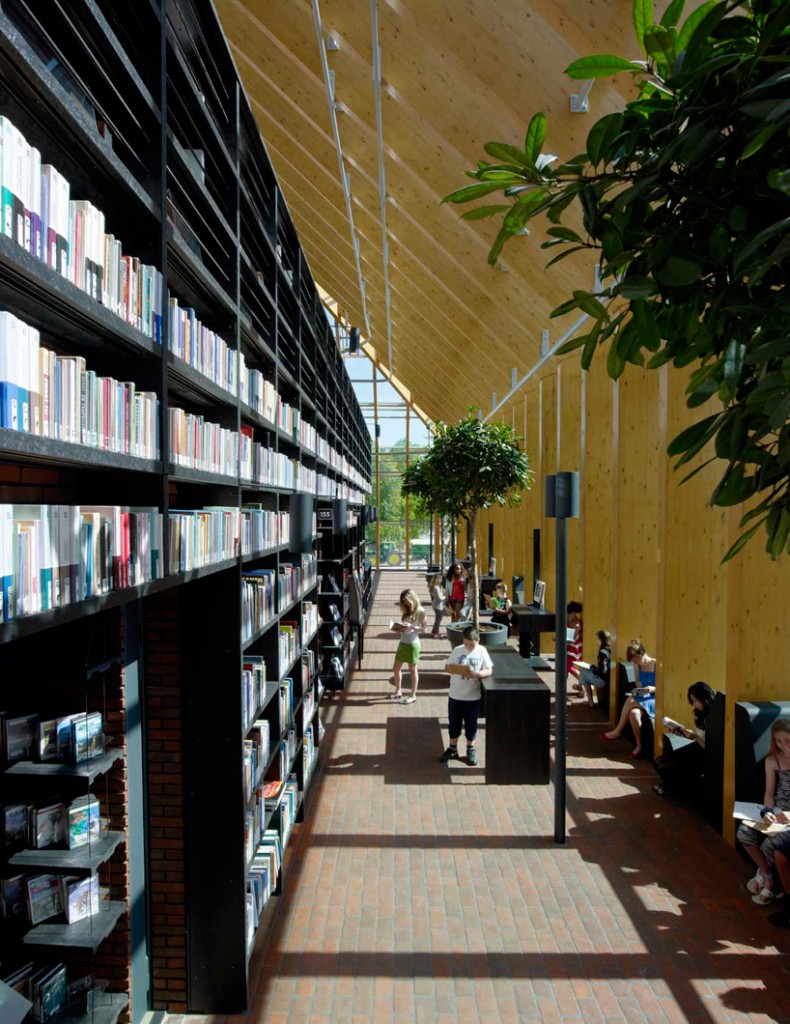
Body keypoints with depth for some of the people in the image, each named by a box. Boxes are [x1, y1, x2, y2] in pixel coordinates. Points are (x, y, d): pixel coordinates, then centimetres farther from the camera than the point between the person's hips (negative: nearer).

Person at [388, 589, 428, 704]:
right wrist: (398, 628, -4)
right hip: (402, 642, 8)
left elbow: (423, 627, -12)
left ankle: (413, 695, 13)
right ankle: (398, 691, 28)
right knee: (396, 668, 12)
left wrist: (411, 626, -23)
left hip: (413, 643, -8)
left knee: (413, 670, 3)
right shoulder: (407, 611, 12)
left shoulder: (421, 611, -8)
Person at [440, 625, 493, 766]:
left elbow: (489, 670, -9)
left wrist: (477, 674, -27)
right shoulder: (457, 650, -3)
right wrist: (454, 669, -21)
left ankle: (471, 749, 29)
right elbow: (447, 666, 1)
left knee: (471, 724, 11)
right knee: (454, 722, 13)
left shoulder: (482, 651, -7)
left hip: (473, 696, -1)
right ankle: (452, 748, 28)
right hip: (455, 695, 2)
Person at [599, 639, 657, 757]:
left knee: (630, 701, -31)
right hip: (642, 698, 6)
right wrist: (637, 691, -6)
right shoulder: (637, 665, 5)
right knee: (634, 713, -30)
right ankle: (638, 745, -13)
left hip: (655, 699, -5)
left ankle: (618, 731, -14)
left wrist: (653, 689, -25)